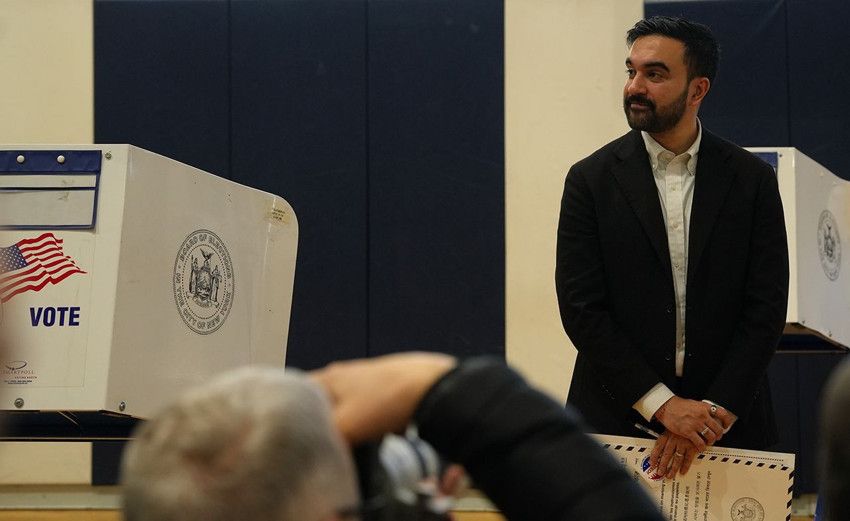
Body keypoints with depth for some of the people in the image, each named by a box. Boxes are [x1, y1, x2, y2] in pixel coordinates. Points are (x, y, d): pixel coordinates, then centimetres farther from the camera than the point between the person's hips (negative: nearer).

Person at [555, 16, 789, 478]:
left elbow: (766, 307, -2)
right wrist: (662, 404, -14)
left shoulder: (752, 179, 2)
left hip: (729, 418, 1)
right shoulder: (591, 179, 0)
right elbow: (580, 308, -6)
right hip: (618, 417, -1)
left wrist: (715, 411, -13)